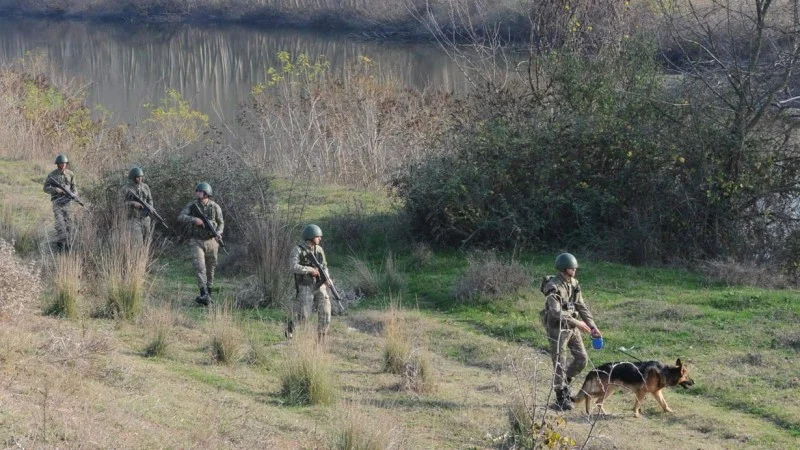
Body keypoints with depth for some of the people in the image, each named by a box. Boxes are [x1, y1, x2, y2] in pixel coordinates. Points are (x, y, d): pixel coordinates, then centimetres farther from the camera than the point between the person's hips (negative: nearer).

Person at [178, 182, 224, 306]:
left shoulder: (215, 207, -1)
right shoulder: (192, 205, -3)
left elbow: (221, 223, 11)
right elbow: (180, 217, -13)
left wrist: (218, 233, -8)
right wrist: (194, 219, -29)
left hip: (211, 241, 2)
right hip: (196, 241, -2)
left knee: (210, 270, 9)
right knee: (200, 268, -17)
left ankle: (208, 295, 23)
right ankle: (204, 296, -26)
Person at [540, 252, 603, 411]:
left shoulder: (574, 283, 5)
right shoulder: (553, 287, -20)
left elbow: (581, 306, 9)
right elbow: (556, 312, -26)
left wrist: (592, 326, 2)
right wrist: (577, 323, -25)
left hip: (571, 326, 7)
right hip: (557, 328, -7)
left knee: (581, 358, 7)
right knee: (560, 363, -1)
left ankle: (564, 381, 29)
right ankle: (561, 397, 10)